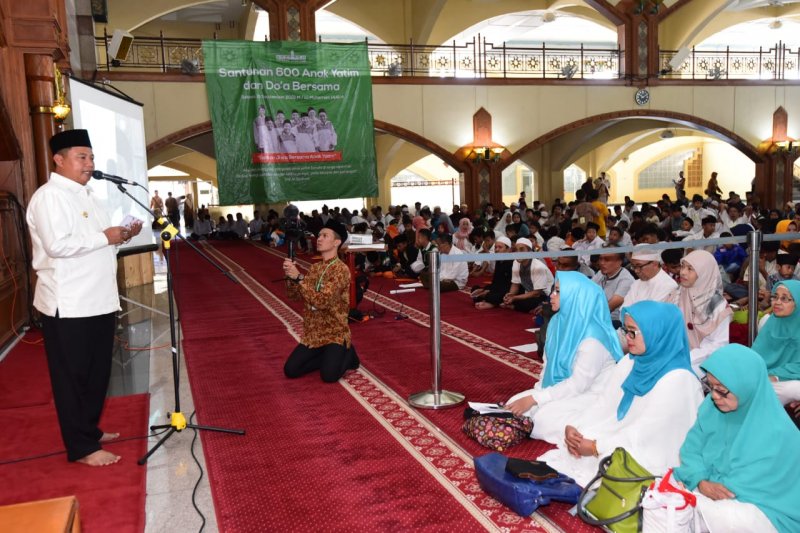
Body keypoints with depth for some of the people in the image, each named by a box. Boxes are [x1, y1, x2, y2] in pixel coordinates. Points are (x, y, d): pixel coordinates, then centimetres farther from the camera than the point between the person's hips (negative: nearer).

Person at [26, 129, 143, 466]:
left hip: (99, 300, 9)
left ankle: (90, 430, 32)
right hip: (68, 305, -9)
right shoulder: (49, 196, -12)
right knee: (72, 377, 1)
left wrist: (122, 235, 4)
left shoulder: (87, 196, 17)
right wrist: (104, 237, -16)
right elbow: (57, 245, -25)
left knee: (97, 373, 17)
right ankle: (81, 447, 10)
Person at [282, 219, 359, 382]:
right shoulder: (314, 267, 8)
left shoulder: (341, 270, -16)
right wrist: (290, 276, -14)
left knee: (329, 375, -23)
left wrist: (298, 277, -26)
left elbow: (322, 301, -25)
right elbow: (295, 295, 4)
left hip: (334, 334, -6)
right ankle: (326, 358, 16)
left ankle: (348, 354, 8)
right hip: (312, 334, 6)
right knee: (290, 370, -5)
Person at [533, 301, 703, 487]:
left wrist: (597, 447, -21)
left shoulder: (678, 379, -18)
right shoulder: (630, 361, 8)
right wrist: (572, 426, -12)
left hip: (646, 456, -8)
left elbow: (648, 434, -22)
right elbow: (601, 399, 5)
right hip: (617, 437, 8)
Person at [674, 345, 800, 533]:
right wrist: (701, 482, -20)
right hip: (710, 492, 5)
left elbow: (746, 484, -21)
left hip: (765, 507, -5)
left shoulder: (775, 433, -23)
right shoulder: (712, 406, -5)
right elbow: (692, 448, -2)